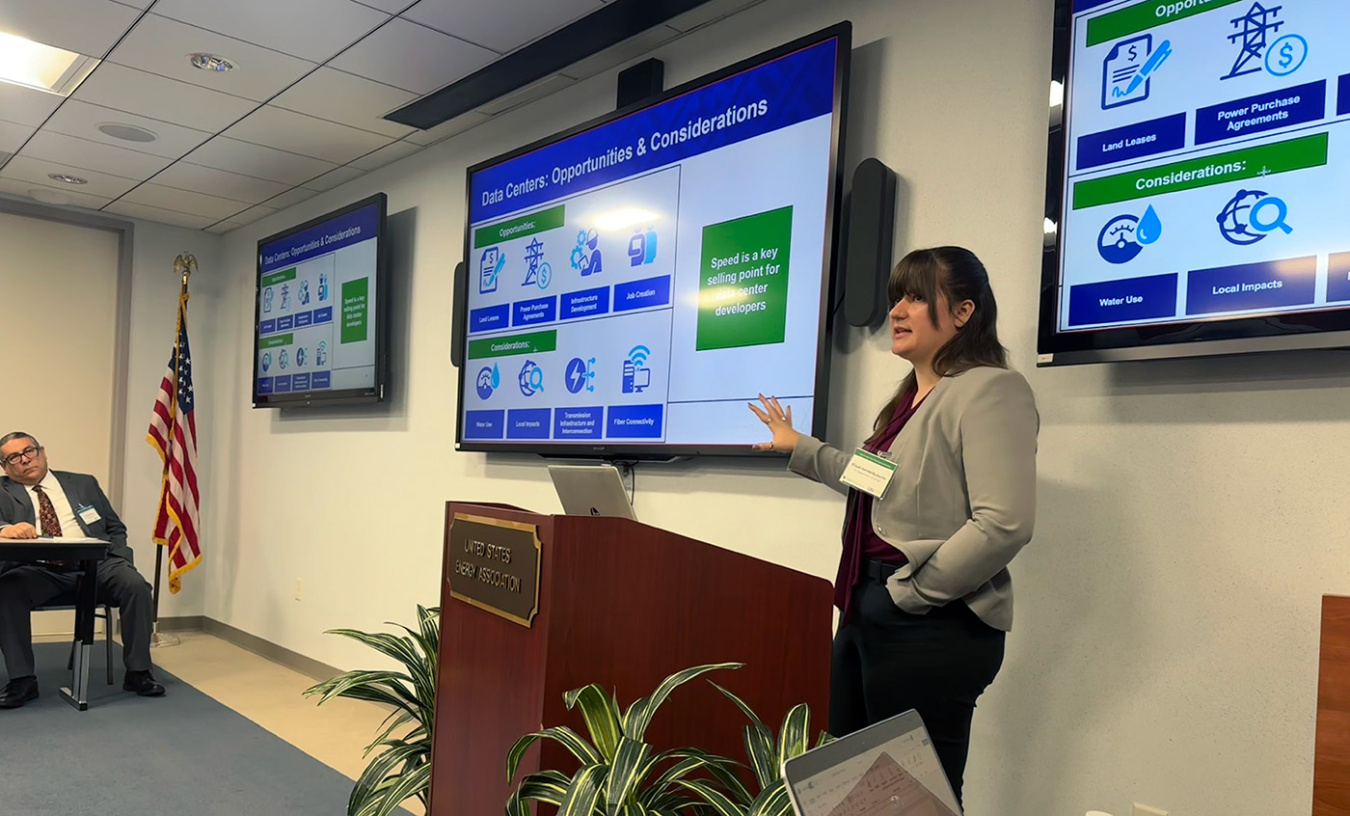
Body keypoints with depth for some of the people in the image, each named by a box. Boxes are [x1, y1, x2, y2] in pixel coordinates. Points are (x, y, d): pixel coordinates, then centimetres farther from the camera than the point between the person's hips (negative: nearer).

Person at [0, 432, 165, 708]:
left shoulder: (84, 484, 20)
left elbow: (116, 528, 19)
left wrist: (119, 562, 1)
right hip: (40, 571, -1)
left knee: (136, 584, -26)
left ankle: (138, 672, -16)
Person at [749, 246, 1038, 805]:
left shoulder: (990, 390, -15)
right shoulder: (912, 397, 16)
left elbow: (1003, 524, -24)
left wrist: (910, 594, -17)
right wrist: (800, 449, 30)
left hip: (932, 630, -9)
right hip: (866, 616, 10)